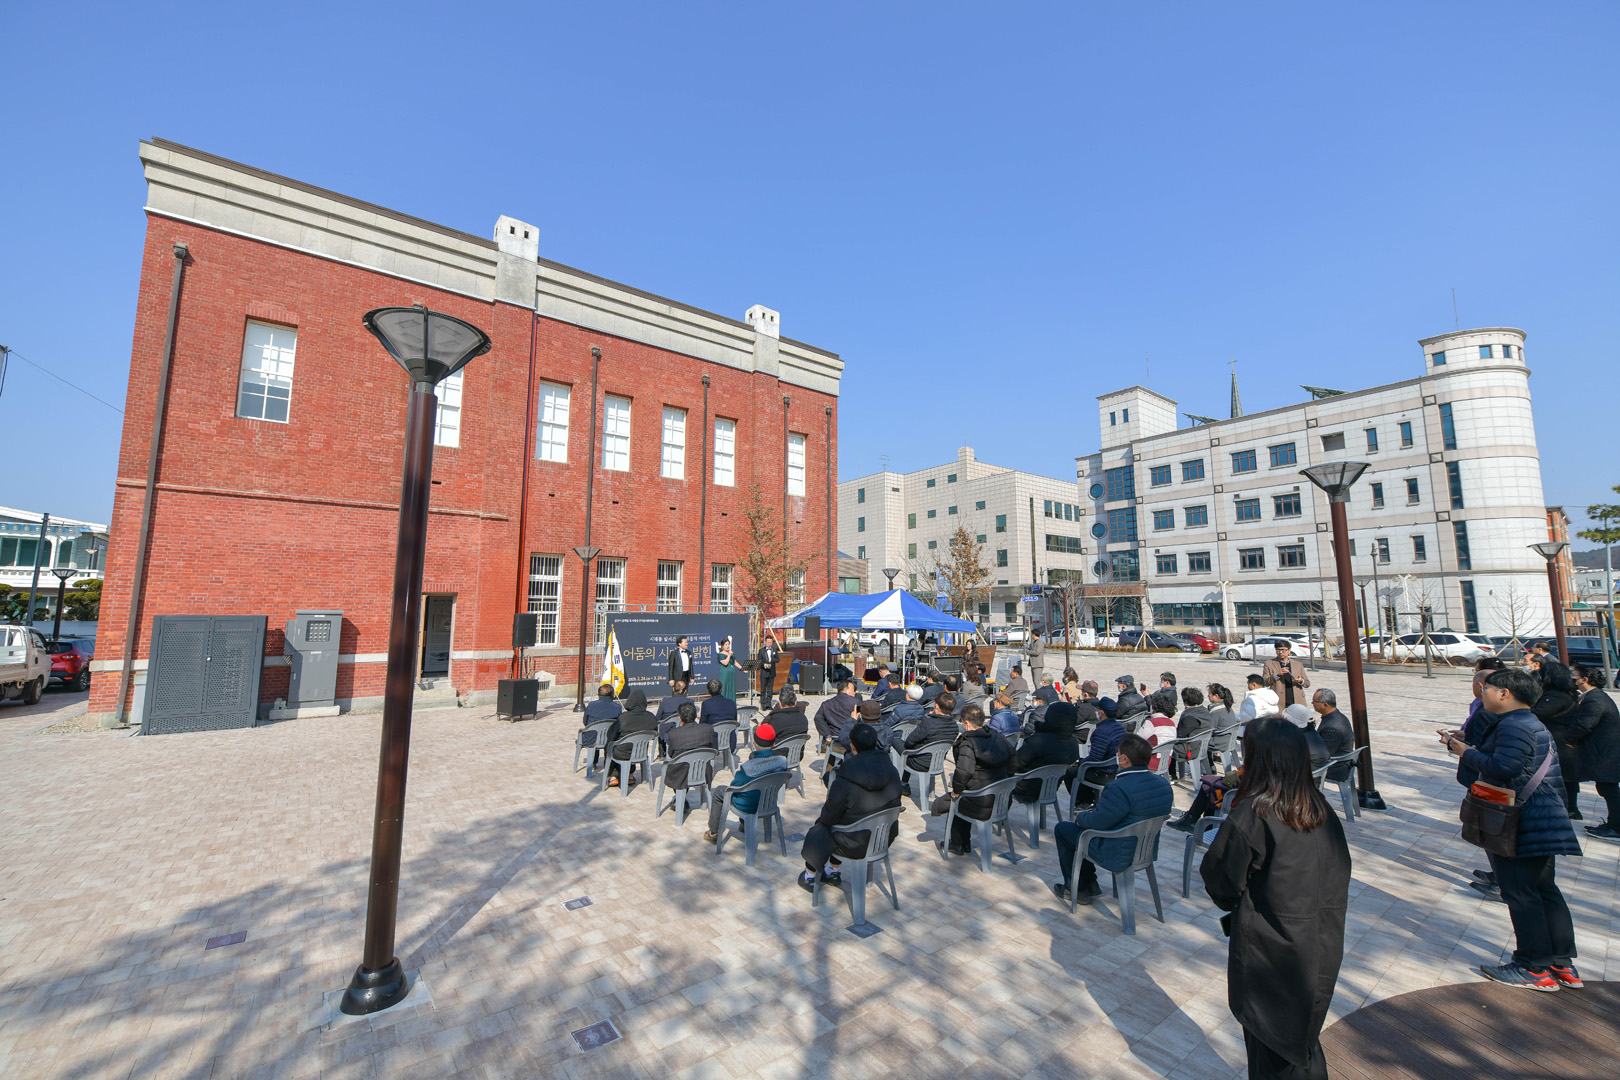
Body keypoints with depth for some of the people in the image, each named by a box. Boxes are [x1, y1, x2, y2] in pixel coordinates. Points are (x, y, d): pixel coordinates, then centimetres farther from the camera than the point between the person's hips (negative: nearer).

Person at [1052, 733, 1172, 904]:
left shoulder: (1119, 789, -33)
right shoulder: (1163, 783, -6)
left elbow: (1097, 822, -23)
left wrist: (1080, 817, 0)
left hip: (1118, 857, -8)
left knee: (1061, 829, 11)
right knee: (1080, 827, 25)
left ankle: (1077, 889, 23)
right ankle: (1089, 886, 31)